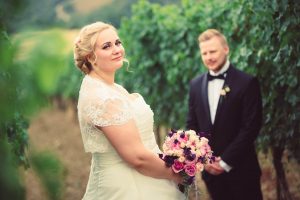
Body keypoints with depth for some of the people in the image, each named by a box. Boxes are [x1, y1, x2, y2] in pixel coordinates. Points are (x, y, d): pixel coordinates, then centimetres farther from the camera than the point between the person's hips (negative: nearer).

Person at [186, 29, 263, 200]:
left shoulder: (247, 83, -6)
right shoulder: (196, 85, 9)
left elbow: (251, 127, -11)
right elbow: (192, 124, 11)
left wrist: (225, 162, -12)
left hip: (240, 170, -4)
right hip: (210, 170, 4)